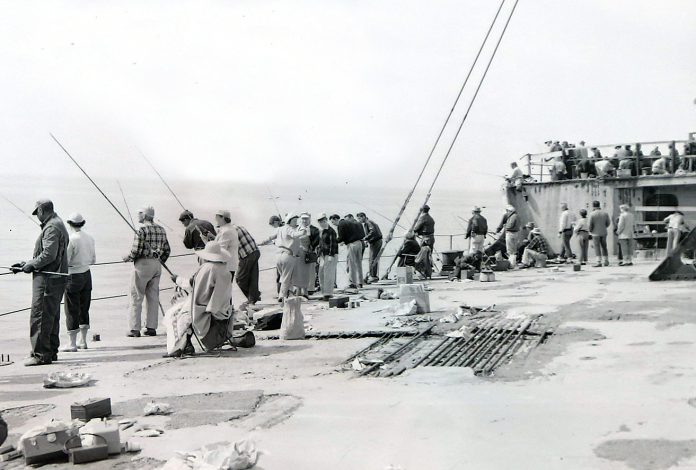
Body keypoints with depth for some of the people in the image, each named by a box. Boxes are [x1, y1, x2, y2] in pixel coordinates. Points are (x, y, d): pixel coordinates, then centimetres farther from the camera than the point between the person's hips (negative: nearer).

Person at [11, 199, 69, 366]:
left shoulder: (51, 227, -13)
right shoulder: (57, 224, 20)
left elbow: (49, 255, -22)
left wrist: (31, 265, -10)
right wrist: (25, 264, 17)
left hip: (48, 278, -11)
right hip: (56, 278, 11)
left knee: (40, 316, -10)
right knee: (51, 316, 15)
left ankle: (41, 354, -9)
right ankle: (51, 351, 22)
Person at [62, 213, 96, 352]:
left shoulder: (71, 239, -16)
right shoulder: (89, 238, 4)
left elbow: (65, 261, -17)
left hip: (73, 276, -6)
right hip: (87, 274, 6)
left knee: (72, 310, 0)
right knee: (84, 308, 14)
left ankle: (72, 343, 1)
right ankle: (83, 341, 21)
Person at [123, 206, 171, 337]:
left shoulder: (142, 230, -13)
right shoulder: (161, 230, 9)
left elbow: (136, 251, -17)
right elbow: (167, 250, 11)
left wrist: (127, 257, 1)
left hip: (143, 264, -7)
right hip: (156, 265, 7)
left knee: (136, 298, 1)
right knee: (153, 297, 10)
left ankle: (135, 329, 1)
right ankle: (151, 327, 11)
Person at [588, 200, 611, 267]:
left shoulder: (592, 214, -12)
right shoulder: (605, 213, 1)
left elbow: (590, 225, -11)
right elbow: (608, 223, 9)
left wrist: (590, 230, 9)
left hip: (595, 233, -4)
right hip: (603, 233, 4)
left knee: (597, 248, -3)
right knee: (604, 247, 14)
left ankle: (599, 262, -9)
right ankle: (606, 261, 18)